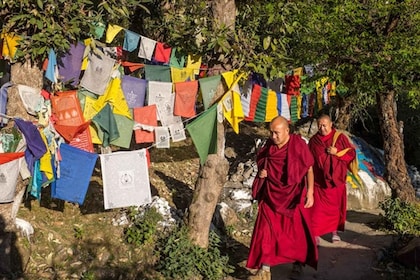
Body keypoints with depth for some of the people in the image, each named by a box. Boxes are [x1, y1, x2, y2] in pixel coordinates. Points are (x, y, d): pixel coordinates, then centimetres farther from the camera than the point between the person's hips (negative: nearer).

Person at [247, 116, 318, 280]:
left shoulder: (298, 145, -12)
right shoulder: (269, 145, 0)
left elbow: (309, 169, -8)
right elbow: (261, 164, 16)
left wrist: (310, 192, -14)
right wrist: (261, 172, -6)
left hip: (293, 196, -4)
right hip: (272, 195, 4)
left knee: (296, 231, 6)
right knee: (266, 231, 1)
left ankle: (298, 265, 26)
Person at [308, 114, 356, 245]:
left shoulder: (340, 137, 0)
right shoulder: (313, 140, 4)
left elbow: (352, 153, -1)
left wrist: (337, 152, -15)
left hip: (336, 179, 0)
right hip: (319, 179, 0)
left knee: (335, 206, 8)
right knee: (318, 207, -5)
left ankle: (335, 231, 22)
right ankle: (316, 234, -1)